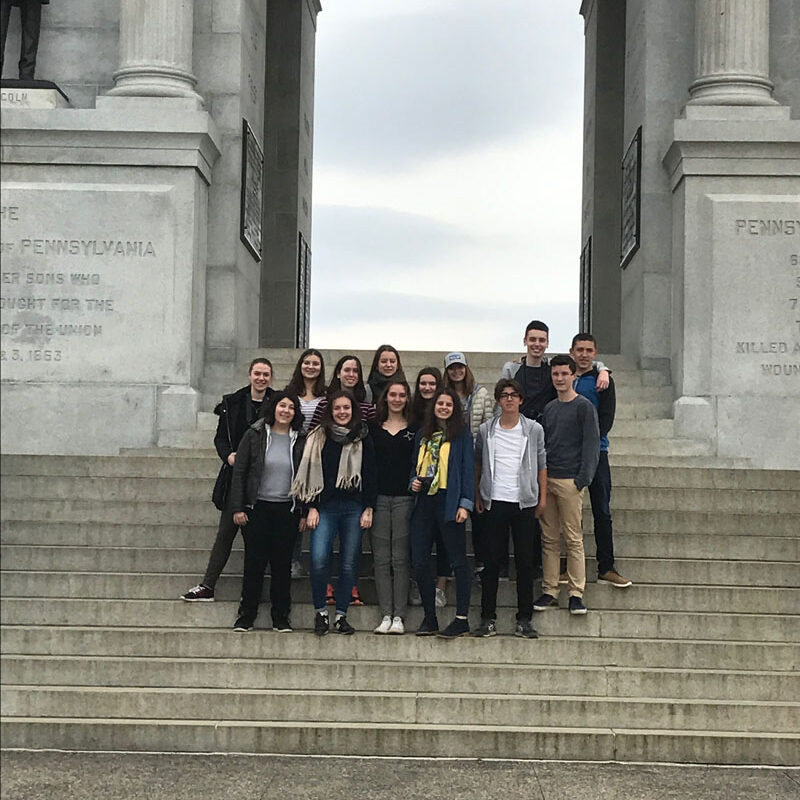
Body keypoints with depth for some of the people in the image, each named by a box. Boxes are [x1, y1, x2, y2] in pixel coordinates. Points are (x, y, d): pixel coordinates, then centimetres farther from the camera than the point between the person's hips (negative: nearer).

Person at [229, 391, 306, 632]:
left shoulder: (301, 441, 4)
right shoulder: (254, 435, 0)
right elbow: (239, 472, 1)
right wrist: (237, 508, -4)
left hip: (287, 510, 1)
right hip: (257, 508, -1)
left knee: (282, 564, 4)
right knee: (254, 563, 2)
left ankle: (281, 618, 13)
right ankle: (246, 616, 11)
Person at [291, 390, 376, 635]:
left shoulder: (363, 440, 8)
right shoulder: (319, 438, 7)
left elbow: (370, 475, 8)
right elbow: (311, 472, 5)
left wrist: (369, 509, 2)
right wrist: (312, 507, -1)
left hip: (354, 508, 1)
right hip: (325, 507, -1)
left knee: (349, 564, 1)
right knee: (318, 560, -15)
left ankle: (341, 615, 11)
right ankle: (320, 612, 2)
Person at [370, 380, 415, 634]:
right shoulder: (374, 428, 11)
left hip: (404, 498, -2)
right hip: (379, 498, 2)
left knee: (401, 558, -2)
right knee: (381, 559, 1)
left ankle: (399, 616, 1)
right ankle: (386, 615, 5)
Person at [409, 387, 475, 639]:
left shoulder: (461, 434, 1)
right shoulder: (422, 434, 17)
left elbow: (467, 469, -4)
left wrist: (465, 504, -12)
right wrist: (413, 481, 3)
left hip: (448, 502, -6)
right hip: (424, 502, 6)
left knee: (458, 561, -2)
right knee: (419, 562, 4)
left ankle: (462, 619, 2)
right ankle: (430, 617, 14)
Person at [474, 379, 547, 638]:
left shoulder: (534, 429, 4)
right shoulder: (486, 430, 5)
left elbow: (541, 464, 8)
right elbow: (477, 464, 12)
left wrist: (543, 497, 4)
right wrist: (477, 497, 8)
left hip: (524, 502, 0)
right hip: (494, 502, 0)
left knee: (525, 562, 2)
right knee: (491, 561, 2)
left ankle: (524, 619, 8)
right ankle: (488, 617, 8)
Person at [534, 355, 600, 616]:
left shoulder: (584, 407, -2)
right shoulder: (549, 408, 16)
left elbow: (591, 445, -7)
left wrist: (583, 479, -15)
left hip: (569, 481, -6)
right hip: (546, 480, 6)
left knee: (574, 539, -4)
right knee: (549, 539, 6)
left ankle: (576, 593, 0)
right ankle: (549, 591, 10)